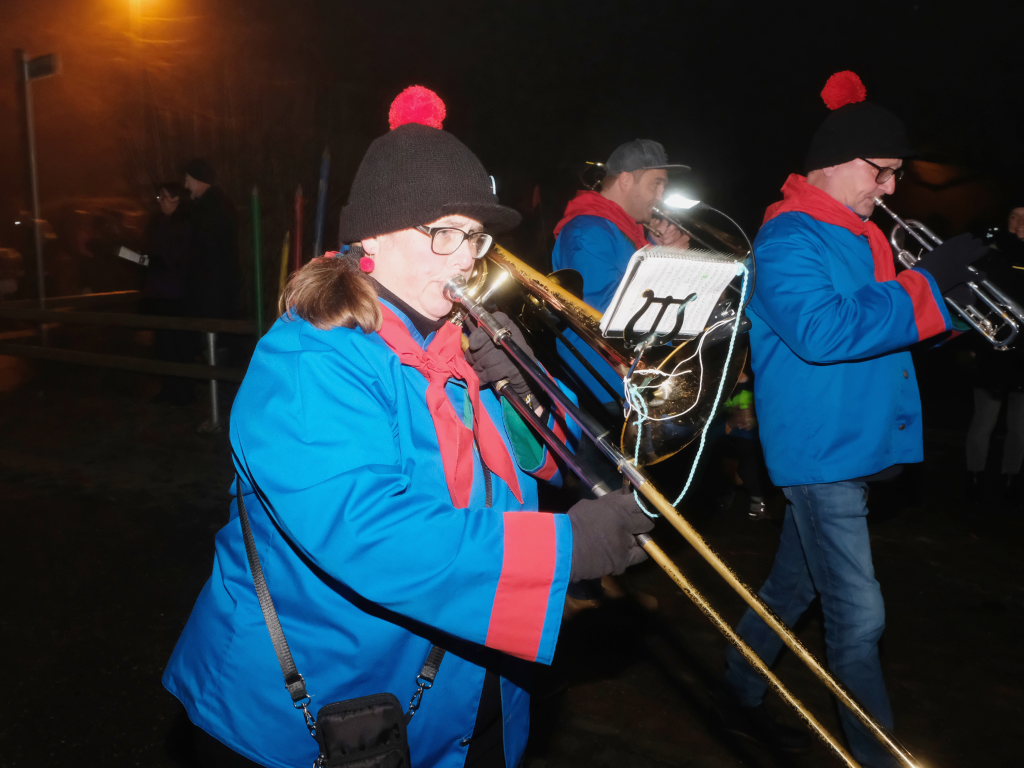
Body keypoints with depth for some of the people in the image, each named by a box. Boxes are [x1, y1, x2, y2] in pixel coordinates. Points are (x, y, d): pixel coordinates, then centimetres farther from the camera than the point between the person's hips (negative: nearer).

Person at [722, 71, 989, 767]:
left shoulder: (859, 237, 15)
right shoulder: (789, 238, -14)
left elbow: (886, 323, 21)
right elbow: (819, 330, -30)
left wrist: (951, 290, 4)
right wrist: (929, 284, -24)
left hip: (857, 446, 10)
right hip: (820, 449, -9)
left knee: (794, 587, 20)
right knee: (858, 617, -4)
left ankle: (742, 693, 38)